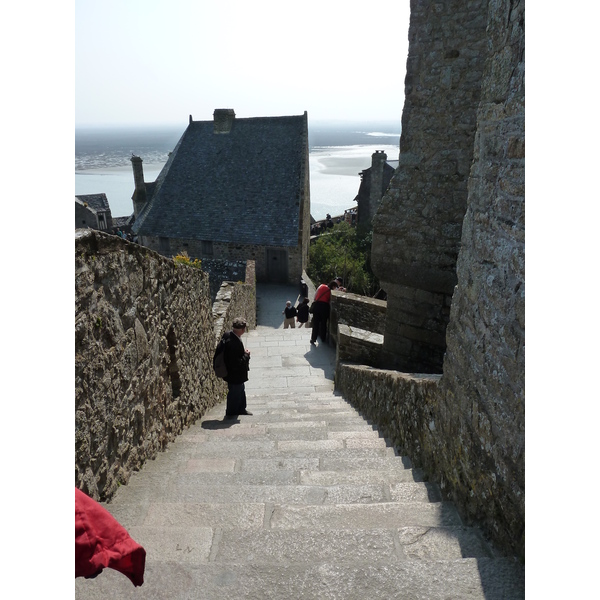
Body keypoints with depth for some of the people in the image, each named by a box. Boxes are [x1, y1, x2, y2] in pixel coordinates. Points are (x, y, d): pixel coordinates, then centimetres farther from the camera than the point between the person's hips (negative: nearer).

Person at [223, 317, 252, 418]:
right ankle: (231, 413, 32)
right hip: (235, 375, -10)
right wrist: (246, 355, -19)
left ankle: (241, 409, 45)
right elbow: (237, 363, -32)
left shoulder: (228, 336, -6)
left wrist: (244, 353, 2)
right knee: (235, 393, 12)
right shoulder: (235, 343, -36)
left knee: (241, 390, 27)